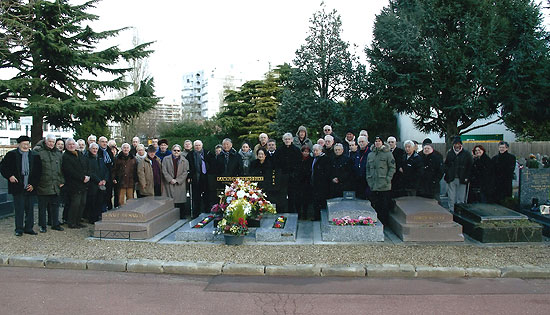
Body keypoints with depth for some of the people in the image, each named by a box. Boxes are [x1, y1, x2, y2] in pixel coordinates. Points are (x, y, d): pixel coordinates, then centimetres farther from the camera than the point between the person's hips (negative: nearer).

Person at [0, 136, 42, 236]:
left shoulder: (35, 155, 6)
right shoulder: (11, 154, 1)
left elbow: (38, 171, 8)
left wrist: (33, 184, 1)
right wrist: (9, 176, -9)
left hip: (29, 187, 2)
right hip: (17, 187, -2)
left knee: (29, 209, 8)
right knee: (19, 209, 1)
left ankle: (29, 228, 17)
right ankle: (19, 229, 11)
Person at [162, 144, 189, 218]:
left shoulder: (184, 161, 7)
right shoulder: (166, 159, 8)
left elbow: (185, 172, 1)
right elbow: (164, 171, 0)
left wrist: (177, 180, -8)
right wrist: (170, 180, -10)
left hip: (180, 184, 0)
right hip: (169, 183, 0)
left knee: (180, 202, -1)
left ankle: (182, 216, 7)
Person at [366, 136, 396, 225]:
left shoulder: (387, 154, -1)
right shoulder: (370, 154, 14)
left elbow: (392, 168, -2)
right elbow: (368, 168, 19)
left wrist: (388, 179, -10)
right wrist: (368, 179, 7)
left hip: (384, 186, -4)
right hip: (373, 186, 4)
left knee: (385, 206, -1)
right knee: (375, 205, 9)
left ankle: (384, 223, 7)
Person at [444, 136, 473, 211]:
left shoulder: (466, 154, 3)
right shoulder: (449, 153, 10)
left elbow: (470, 167, 4)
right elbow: (446, 165, 16)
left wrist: (467, 177, -5)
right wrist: (447, 174, 2)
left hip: (462, 180, -2)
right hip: (451, 179, 2)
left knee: (461, 199, 0)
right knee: (451, 198, 3)